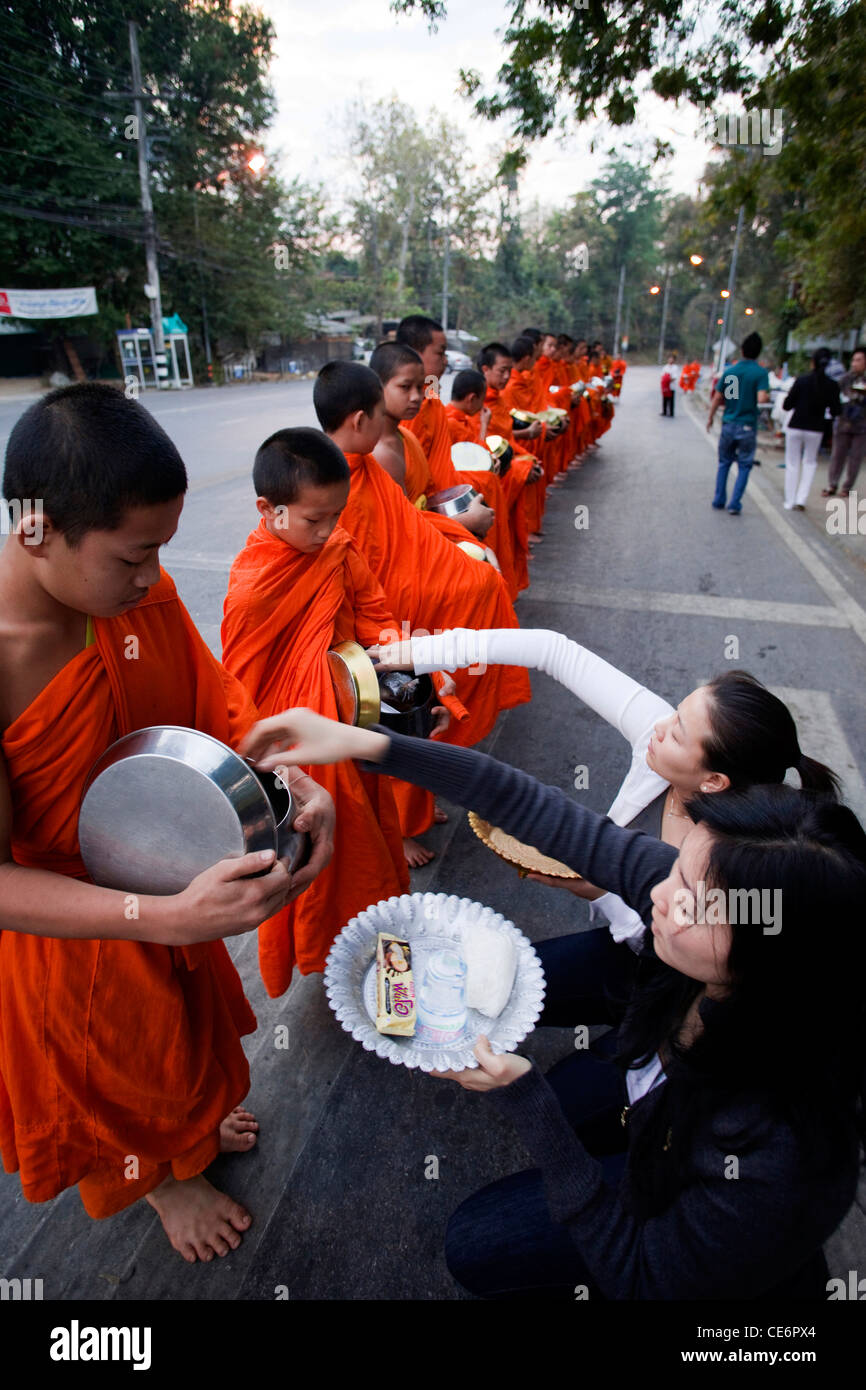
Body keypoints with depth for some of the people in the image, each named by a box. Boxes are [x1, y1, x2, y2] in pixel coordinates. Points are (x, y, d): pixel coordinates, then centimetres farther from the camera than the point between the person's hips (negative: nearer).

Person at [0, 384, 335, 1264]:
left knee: (186, 1023, 33)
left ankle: (192, 1122, 69)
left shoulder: (142, 593, -17)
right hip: (71, 937, -5)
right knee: (119, 1067, 26)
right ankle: (163, 1180, 60)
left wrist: (292, 783, -24)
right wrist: (167, 916, -41)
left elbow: (216, 702, -6)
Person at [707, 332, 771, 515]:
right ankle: (735, 504, 3)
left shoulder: (729, 371, 0)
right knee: (744, 466, 7)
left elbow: (716, 398, 4)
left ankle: (719, 501, 19)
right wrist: (768, 395, 1)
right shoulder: (761, 373, -10)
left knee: (724, 463, 16)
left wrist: (710, 418, 18)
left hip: (728, 424, 3)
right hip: (748, 426, -3)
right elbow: (761, 399, -21)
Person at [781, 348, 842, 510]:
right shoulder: (832, 385, -6)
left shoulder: (802, 380, -9)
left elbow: (787, 405, -7)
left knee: (792, 464, 11)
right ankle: (801, 500, 7)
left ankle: (790, 501, 13)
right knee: (810, 463, 17)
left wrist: (787, 397, 13)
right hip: (815, 430, 1)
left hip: (795, 428, -1)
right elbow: (835, 411, -3)